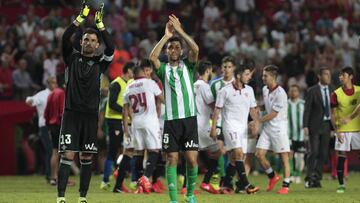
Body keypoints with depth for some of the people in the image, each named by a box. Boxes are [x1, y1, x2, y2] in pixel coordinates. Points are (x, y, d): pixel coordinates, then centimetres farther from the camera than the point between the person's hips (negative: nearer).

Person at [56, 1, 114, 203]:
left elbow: (111, 48, -10)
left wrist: (100, 23, -14)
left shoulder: (100, 62, 7)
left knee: (87, 157, 4)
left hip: (90, 114, 2)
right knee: (68, 155, -9)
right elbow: (65, 38, -9)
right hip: (71, 113, -2)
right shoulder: (73, 57, 7)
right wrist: (81, 17, -16)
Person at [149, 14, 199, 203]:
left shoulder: (187, 66, 10)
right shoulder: (164, 69, 9)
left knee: (192, 158, -4)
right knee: (172, 159, -2)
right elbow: (152, 56, -12)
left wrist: (180, 31, -9)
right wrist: (166, 36, -9)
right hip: (170, 120, 0)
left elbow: (195, 49, -9)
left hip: (189, 118, 0)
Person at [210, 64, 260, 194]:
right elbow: (217, 109, -1)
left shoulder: (249, 90, 10)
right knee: (239, 153, -20)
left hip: (243, 127, 6)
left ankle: (226, 185, 17)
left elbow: (252, 109, 15)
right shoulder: (225, 91, -5)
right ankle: (246, 185, -24)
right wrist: (213, 127, -5)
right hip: (230, 124, -6)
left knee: (235, 158, 6)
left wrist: (256, 121, -3)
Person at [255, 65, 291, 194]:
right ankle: (272, 177, 20)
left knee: (284, 157, -2)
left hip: (279, 128, -7)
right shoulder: (265, 90, 8)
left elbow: (273, 114, -16)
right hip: (267, 127, 7)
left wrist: (258, 121, -11)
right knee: (259, 154, -1)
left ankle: (285, 186, 4)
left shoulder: (280, 93, -17)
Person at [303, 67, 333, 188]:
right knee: (313, 152, -8)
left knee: (323, 153, 4)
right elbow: (307, 109, -6)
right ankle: (309, 178, 0)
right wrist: (305, 126, -13)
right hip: (315, 125, -4)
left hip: (327, 125, 4)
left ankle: (317, 178, 10)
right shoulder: (312, 91, -5)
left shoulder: (331, 90, 8)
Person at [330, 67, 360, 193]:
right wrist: (337, 131, -10)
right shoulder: (336, 94, -3)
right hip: (343, 130, -2)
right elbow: (333, 114, -2)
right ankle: (341, 185, 5)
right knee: (341, 158, -3)